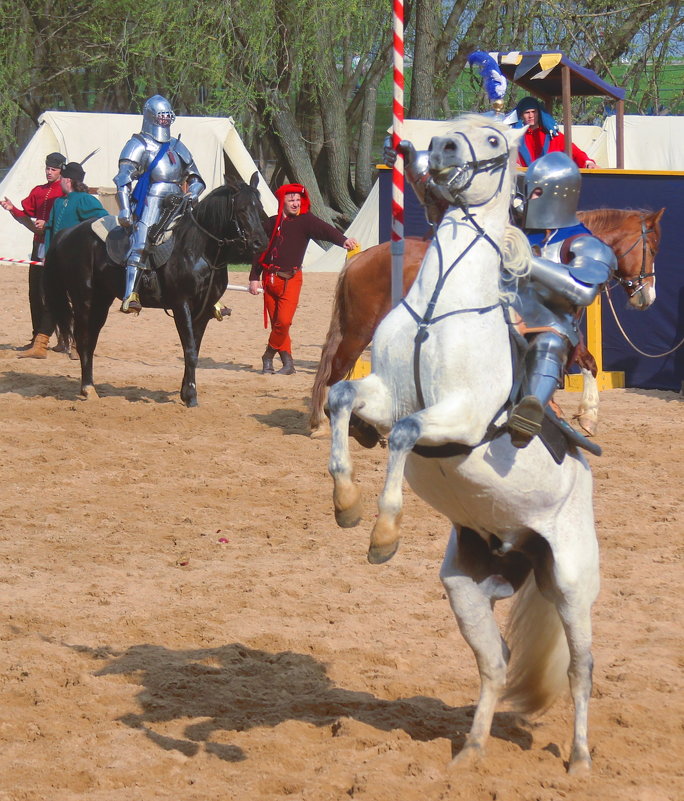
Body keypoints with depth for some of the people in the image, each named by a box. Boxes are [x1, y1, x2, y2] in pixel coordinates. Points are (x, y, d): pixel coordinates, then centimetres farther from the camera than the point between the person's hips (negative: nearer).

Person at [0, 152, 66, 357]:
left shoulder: (66, 193, -5)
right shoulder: (38, 191, 16)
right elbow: (27, 216, 15)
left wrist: (48, 225, -21)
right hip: (38, 246, 8)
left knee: (49, 296, -14)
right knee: (34, 295, 11)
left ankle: (40, 345, -21)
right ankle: (37, 339, 21)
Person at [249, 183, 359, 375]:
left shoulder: (305, 220, -1)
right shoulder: (271, 223, 10)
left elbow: (325, 230, -19)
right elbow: (260, 251, 15)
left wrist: (343, 240, -38)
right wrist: (254, 278, 9)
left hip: (291, 279, -4)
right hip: (269, 278, 4)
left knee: (284, 321, -16)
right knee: (275, 322, 4)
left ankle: (269, 356, 5)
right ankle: (287, 362, 11)